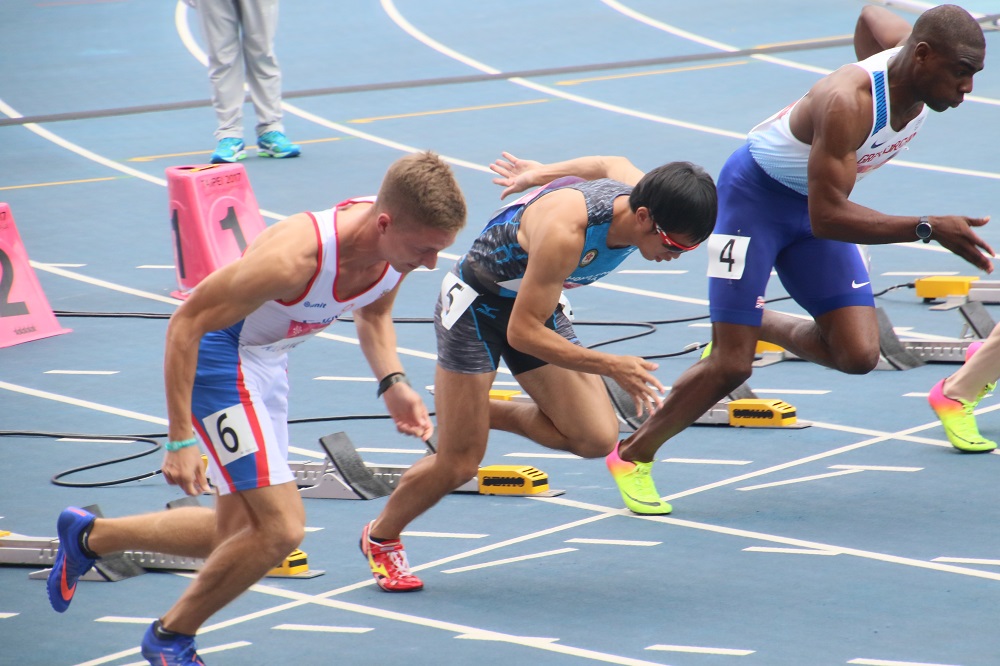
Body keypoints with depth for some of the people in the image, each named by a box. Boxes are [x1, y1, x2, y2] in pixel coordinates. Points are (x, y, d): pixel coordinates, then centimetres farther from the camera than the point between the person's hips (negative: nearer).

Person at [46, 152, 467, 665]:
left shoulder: (400, 245, -15)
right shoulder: (294, 257, -37)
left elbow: (373, 314, 9)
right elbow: (186, 322, -28)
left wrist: (392, 383, -10)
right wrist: (180, 439, -28)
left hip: (266, 360, 8)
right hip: (217, 356, -8)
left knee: (237, 538, 15)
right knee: (280, 528, -15)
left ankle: (88, 536, 36)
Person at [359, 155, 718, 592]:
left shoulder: (640, 195, -18)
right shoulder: (564, 232, -40)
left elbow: (611, 164, 9)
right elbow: (522, 332, -34)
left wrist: (544, 173, 24)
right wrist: (611, 367, -36)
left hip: (536, 306, 7)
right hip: (477, 305, -7)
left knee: (597, 438, -8)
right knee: (459, 464, -5)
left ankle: (482, 413, 16)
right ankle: (380, 539, 22)